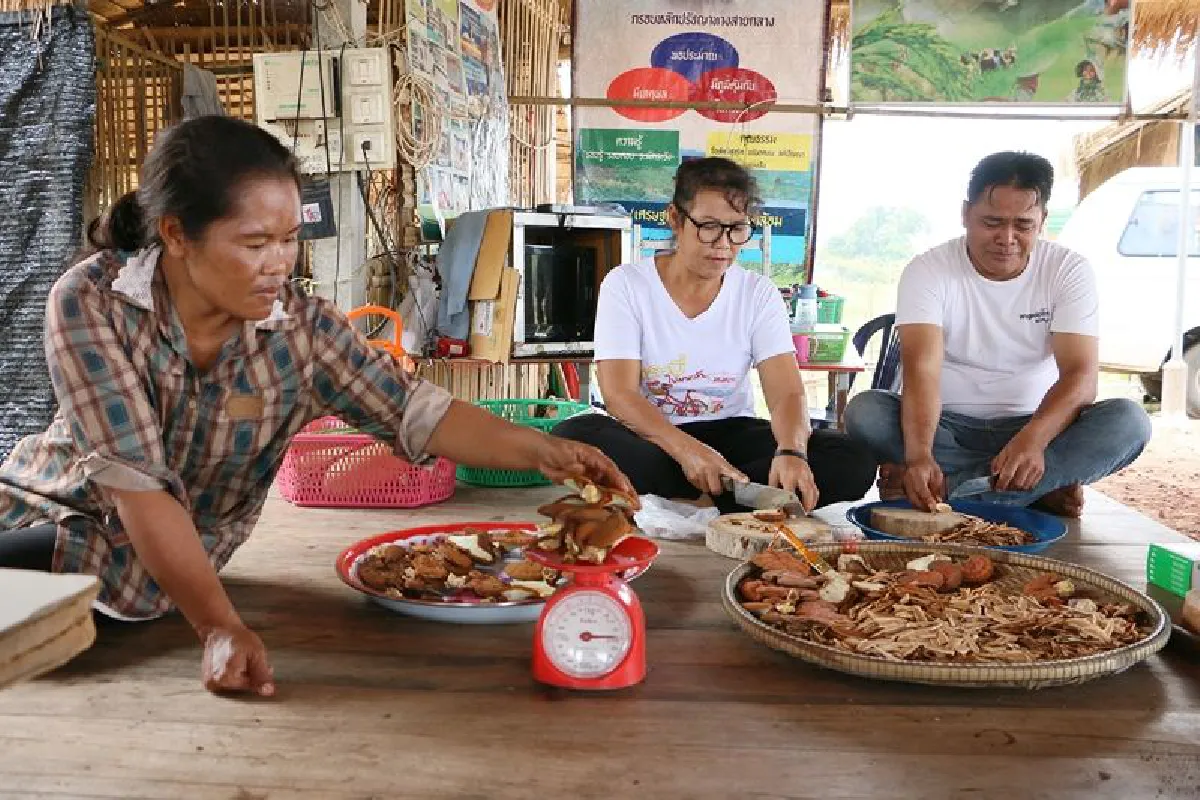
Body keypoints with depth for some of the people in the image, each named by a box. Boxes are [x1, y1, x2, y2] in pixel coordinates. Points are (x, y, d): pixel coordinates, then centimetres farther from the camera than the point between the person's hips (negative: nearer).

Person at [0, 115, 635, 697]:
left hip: (176, 575, 0)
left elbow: (418, 413, -12)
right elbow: (137, 481, -27)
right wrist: (221, 627, -33)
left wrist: (543, 451, -26)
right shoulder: (93, 301, -22)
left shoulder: (302, 328, -15)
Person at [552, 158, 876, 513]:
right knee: (574, 435, -35)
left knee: (853, 462, -21)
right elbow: (619, 393, -16)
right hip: (650, 436, -2)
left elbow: (786, 393, -10)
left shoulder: (759, 294, 0)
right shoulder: (625, 284, -6)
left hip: (730, 432, 2)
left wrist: (791, 452, -33)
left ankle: (694, 502, -24)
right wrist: (686, 450, -33)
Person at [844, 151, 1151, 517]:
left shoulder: (1069, 270, -5)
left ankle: (948, 484, -28)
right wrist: (919, 456, -42)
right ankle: (1041, 489, -25)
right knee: (864, 411, -29)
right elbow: (921, 370, -24)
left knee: (1129, 421, -25)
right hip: (945, 425, -1)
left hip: (1033, 427, 1)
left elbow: (1080, 374, -15)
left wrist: (1032, 439, -37)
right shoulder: (928, 270, -10)